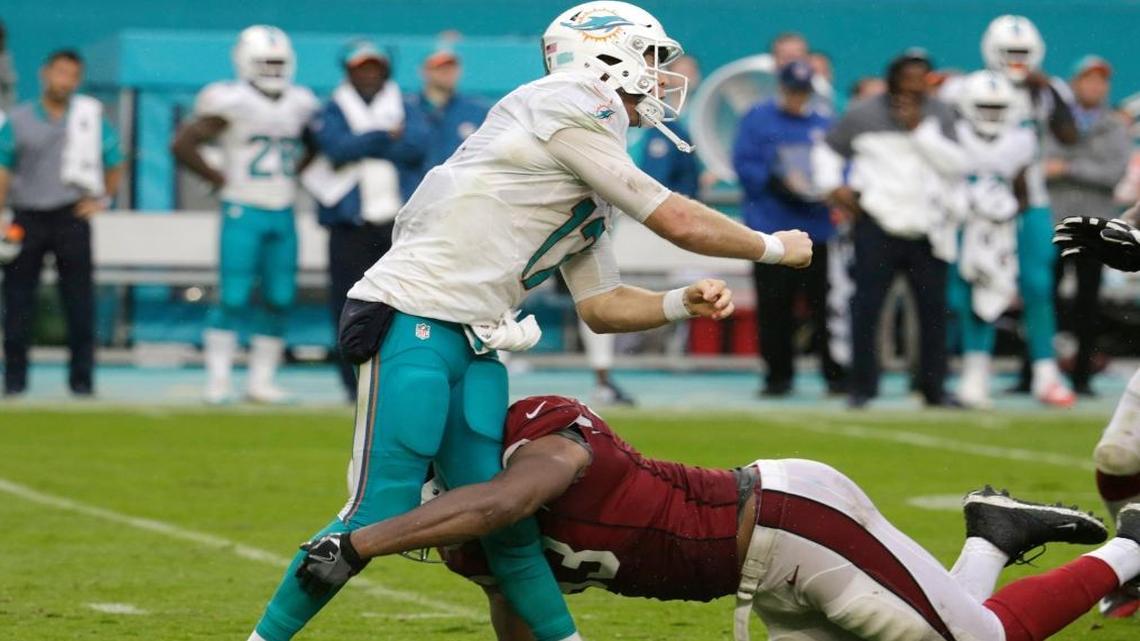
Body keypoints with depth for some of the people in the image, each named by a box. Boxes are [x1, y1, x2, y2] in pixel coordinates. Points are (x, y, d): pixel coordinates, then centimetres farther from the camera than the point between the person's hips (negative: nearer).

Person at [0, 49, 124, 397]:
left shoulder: (90, 117, 4)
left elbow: (114, 163, 15)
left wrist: (102, 199, 5)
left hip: (70, 216, 0)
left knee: (79, 300, 0)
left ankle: (81, 377, 7)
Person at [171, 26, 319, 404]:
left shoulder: (299, 105, 7)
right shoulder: (233, 104, -10)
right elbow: (182, 145, -10)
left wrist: (293, 174, 11)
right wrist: (218, 179, -7)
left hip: (284, 216, 6)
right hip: (243, 213, -6)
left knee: (279, 300, 5)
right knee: (233, 298, -7)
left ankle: (262, 381, 12)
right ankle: (219, 381, -2)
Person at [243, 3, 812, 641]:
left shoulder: (594, 187, 20)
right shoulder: (568, 109, -8)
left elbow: (601, 305, 24)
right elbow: (678, 222, -6)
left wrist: (683, 302, 7)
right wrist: (774, 247, 9)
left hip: (475, 348, 9)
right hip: (415, 320, -9)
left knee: (504, 521, 5)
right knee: (382, 511, -12)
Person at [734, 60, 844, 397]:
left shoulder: (824, 125, 14)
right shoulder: (757, 120, 5)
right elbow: (744, 165, -3)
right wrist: (778, 183, -17)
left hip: (818, 229, 2)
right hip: (771, 228, -2)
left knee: (825, 303, -2)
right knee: (774, 306, -1)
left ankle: (835, 373, 4)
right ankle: (778, 375, 7)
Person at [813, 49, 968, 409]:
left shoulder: (939, 115, 9)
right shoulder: (864, 115, 5)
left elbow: (957, 166, -3)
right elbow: (827, 150, 15)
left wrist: (921, 131, -10)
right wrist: (832, 186, -1)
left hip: (927, 227, 2)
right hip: (878, 224, -2)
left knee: (933, 308, 3)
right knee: (866, 306, -4)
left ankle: (933, 388, 13)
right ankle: (861, 386, 3)